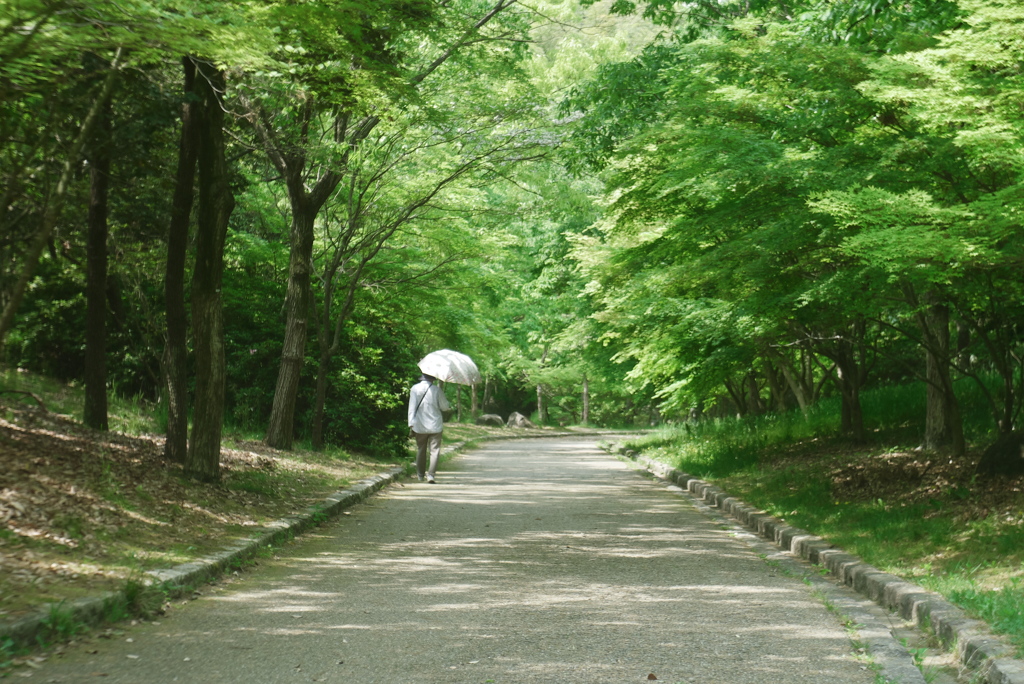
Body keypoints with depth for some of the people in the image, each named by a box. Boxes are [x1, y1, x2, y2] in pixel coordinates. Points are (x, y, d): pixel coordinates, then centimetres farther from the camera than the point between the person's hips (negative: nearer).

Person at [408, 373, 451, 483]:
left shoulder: (415, 388, -3)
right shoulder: (437, 390, -7)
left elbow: (412, 407, -6)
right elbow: (444, 407, 0)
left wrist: (411, 424, -5)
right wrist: (448, 404, 23)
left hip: (419, 426, 2)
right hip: (435, 425, -2)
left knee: (420, 450, 16)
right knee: (434, 450, 0)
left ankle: (420, 475, 24)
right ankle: (431, 474, -15)